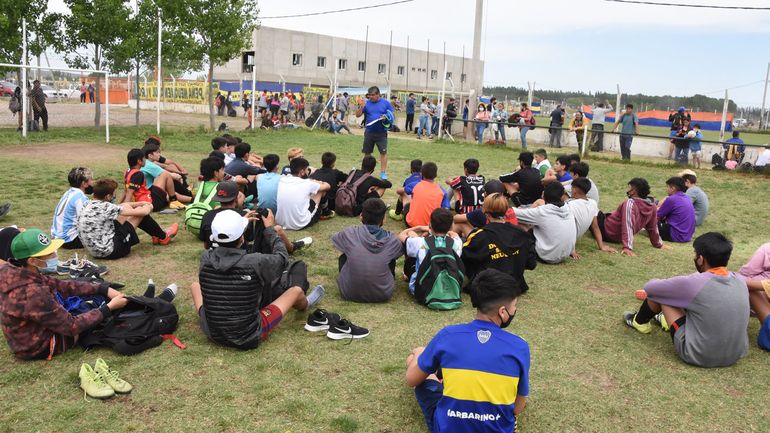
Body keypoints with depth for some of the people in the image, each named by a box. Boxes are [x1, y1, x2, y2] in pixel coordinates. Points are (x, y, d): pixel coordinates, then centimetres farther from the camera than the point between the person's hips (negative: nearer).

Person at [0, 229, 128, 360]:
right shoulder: (32, 294, -36)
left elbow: (62, 286, -5)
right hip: (41, 347, -7)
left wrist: (103, 289, -9)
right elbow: (72, 326, -27)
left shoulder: (15, 273, -12)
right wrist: (109, 308, -21)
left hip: (33, 334, 7)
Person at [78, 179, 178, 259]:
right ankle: (163, 237, 20)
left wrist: (141, 203, 20)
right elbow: (142, 212, -14)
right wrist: (148, 207, 9)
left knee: (125, 207, 15)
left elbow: (122, 205, 19)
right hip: (110, 251, -9)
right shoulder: (105, 207, -20)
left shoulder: (88, 205, 4)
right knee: (140, 212, -3)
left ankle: (156, 235, 27)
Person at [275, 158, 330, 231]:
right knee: (320, 191, 11)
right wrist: (316, 183, 28)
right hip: (300, 225, -4)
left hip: (280, 223, 5)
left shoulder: (281, 180, -3)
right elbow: (327, 186, 7)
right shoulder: (307, 184, -13)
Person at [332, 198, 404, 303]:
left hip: (349, 294, 0)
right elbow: (402, 249, 13)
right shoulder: (391, 240, -11)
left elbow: (334, 238, 12)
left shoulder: (350, 234, -12)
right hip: (383, 296, 1)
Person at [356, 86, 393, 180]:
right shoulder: (367, 103, 3)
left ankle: (383, 173, 2)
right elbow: (357, 115, 3)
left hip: (381, 133, -2)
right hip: (369, 132, 2)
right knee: (367, 152, 9)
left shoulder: (386, 103, 0)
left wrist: (386, 118, -18)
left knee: (383, 152, -5)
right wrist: (361, 107, -14)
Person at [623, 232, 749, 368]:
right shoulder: (740, 281, -4)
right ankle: (667, 319, 50)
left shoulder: (693, 283, -21)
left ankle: (639, 322, 33)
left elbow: (650, 287, -5)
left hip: (698, 356, -6)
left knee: (657, 293, 4)